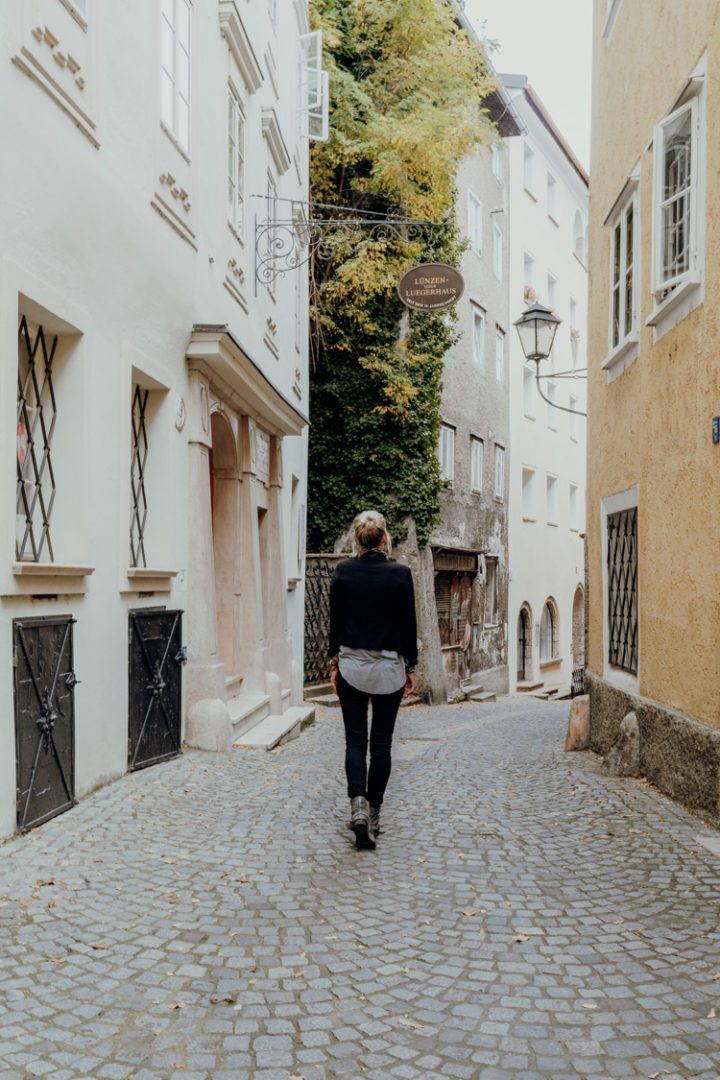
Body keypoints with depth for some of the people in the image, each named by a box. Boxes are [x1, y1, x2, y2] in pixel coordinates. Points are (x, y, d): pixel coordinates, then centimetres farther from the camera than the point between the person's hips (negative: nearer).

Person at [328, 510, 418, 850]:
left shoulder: (343, 571, -4)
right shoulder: (400, 574, -8)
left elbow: (335, 621, 0)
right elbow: (408, 624, -4)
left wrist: (334, 661, 10)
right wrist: (410, 667, 6)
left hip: (351, 665, 1)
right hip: (389, 667, -1)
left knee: (355, 739, 6)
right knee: (381, 742, 10)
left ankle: (358, 804, -14)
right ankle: (373, 812, 16)